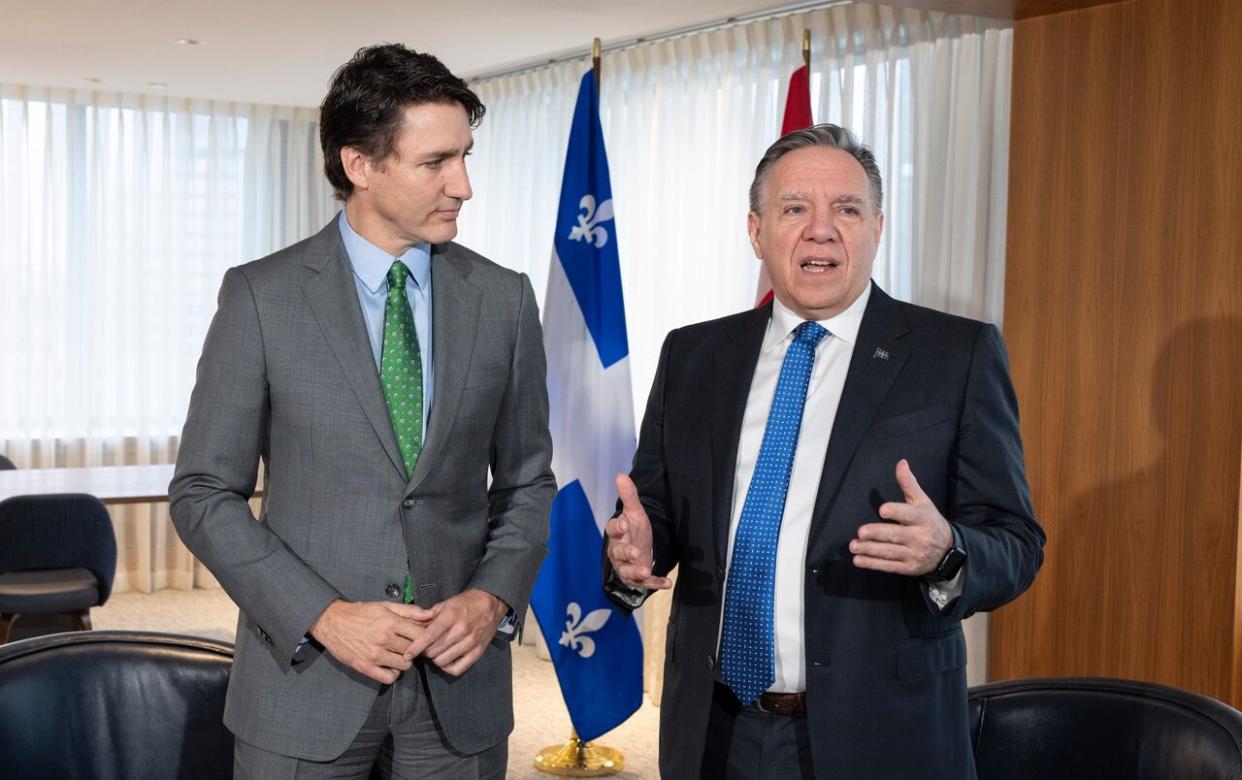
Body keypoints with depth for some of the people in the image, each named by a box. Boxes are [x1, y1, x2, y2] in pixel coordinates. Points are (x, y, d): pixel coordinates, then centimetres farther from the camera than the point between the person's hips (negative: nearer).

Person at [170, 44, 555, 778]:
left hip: (460, 681, 2)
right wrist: (322, 616, -13)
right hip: (307, 677, -2)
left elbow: (527, 482, 8)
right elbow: (204, 492, -3)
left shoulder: (504, 299, 1)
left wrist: (495, 599, -8)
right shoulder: (261, 296, -5)